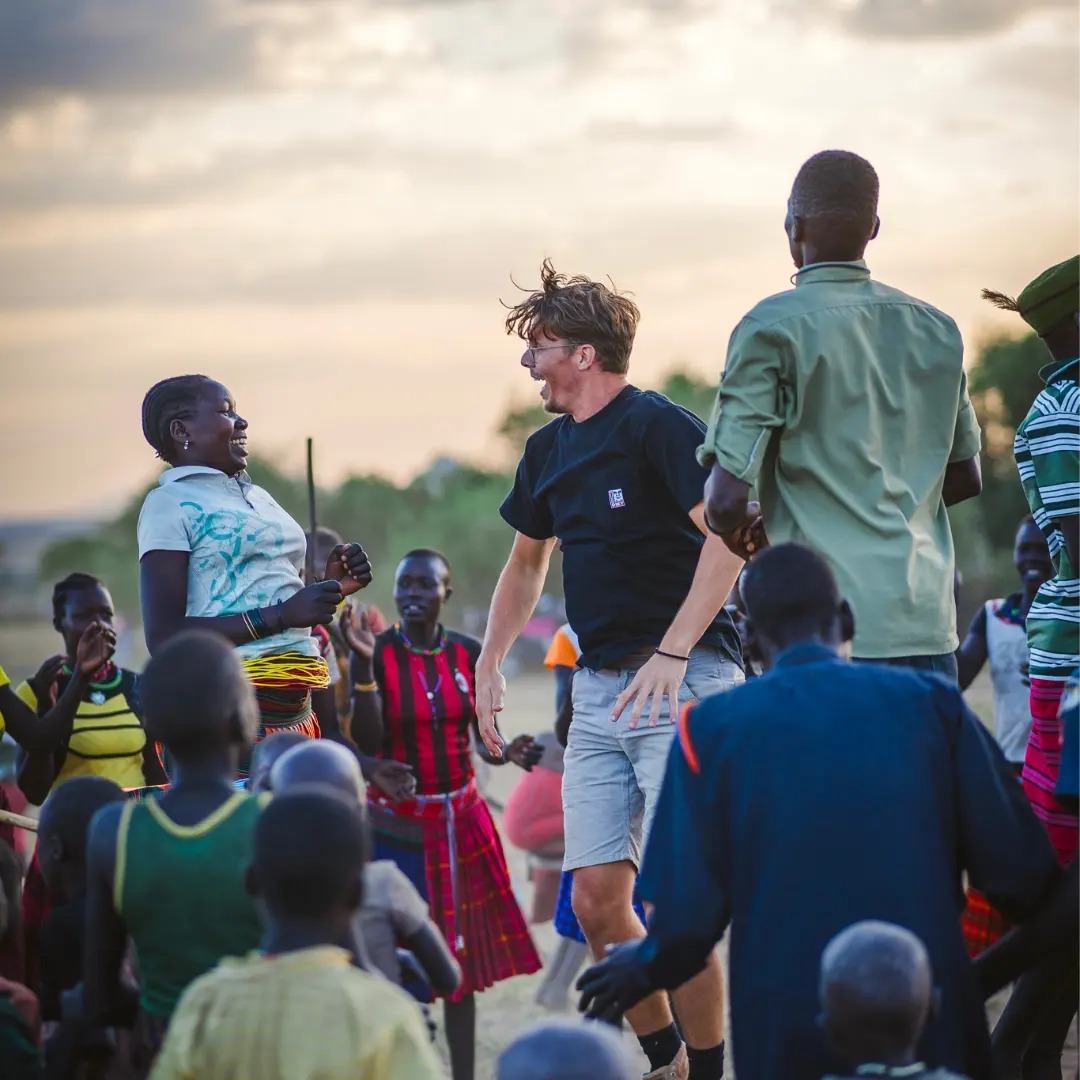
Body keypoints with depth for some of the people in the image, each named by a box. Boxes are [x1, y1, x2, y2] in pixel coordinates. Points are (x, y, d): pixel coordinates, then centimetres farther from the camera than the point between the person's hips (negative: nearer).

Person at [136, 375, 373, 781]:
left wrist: (332, 585, 10)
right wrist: (281, 615, -17)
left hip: (295, 709, 8)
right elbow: (164, 638, -13)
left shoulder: (258, 496, 20)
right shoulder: (170, 503, -4)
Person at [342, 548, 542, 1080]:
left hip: (459, 822, 4)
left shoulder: (469, 654, 2)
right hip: (394, 825, -4)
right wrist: (363, 663, -23)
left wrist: (508, 750, -17)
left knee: (462, 957, 8)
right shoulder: (378, 652, -7)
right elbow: (368, 743, -16)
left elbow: (486, 741, 6)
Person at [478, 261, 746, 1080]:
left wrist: (670, 655, -25)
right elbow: (528, 560, 30)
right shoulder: (549, 450, 15)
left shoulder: (656, 426, -10)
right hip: (599, 692, 8)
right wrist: (489, 666, 23)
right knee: (597, 898, 3)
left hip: (685, 684, -8)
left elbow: (728, 537, -20)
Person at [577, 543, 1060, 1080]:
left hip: (787, 1034, -1)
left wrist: (648, 966, 15)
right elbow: (1020, 873, -2)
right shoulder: (930, 702, 0)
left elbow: (687, 914, -6)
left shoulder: (711, 727, -1)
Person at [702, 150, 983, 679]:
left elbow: (727, 500, -12)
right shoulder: (936, 329, 10)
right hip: (928, 625, 5)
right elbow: (964, 479, 19)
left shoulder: (771, 328, -7)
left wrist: (735, 525, 9)